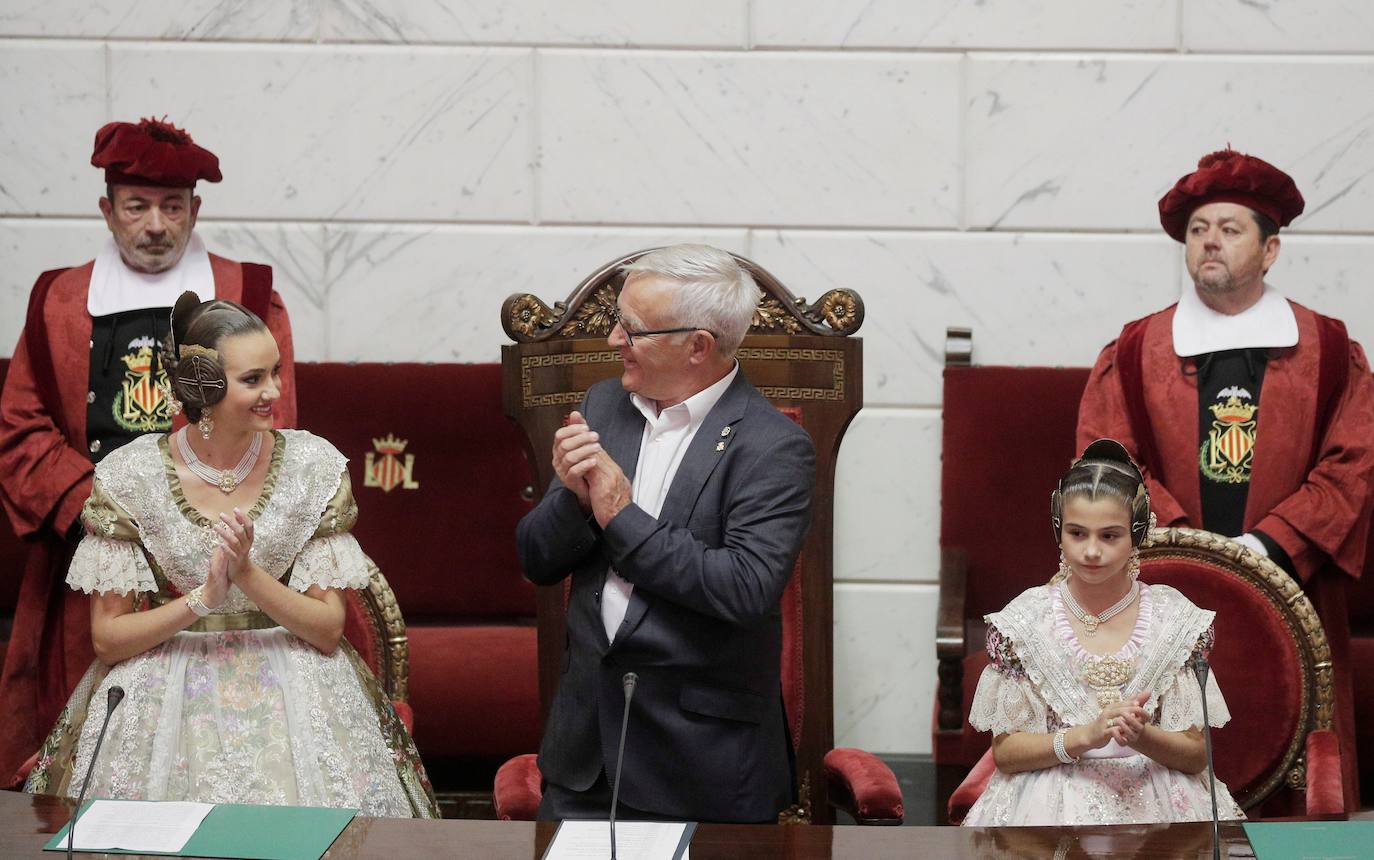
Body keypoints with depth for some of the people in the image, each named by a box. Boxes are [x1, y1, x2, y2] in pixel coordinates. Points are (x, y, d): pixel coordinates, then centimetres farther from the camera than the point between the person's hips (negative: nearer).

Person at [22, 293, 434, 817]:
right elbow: (107, 636, -4)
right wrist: (205, 598, -18)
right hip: (165, 687, -1)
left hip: (291, 682, 1)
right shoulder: (129, 475, -5)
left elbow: (329, 628, -3)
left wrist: (247, 573, -19)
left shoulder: (313, 466, -2)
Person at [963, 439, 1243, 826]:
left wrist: (1140, 735, -20)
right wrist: (1088, 735, -17)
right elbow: (1005, 752, -1)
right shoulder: (1025, 619, 1)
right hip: (1051, 805, -1)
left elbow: (1196, 754, 2)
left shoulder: (1174, 617, 2)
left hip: (1153, 800, 1)